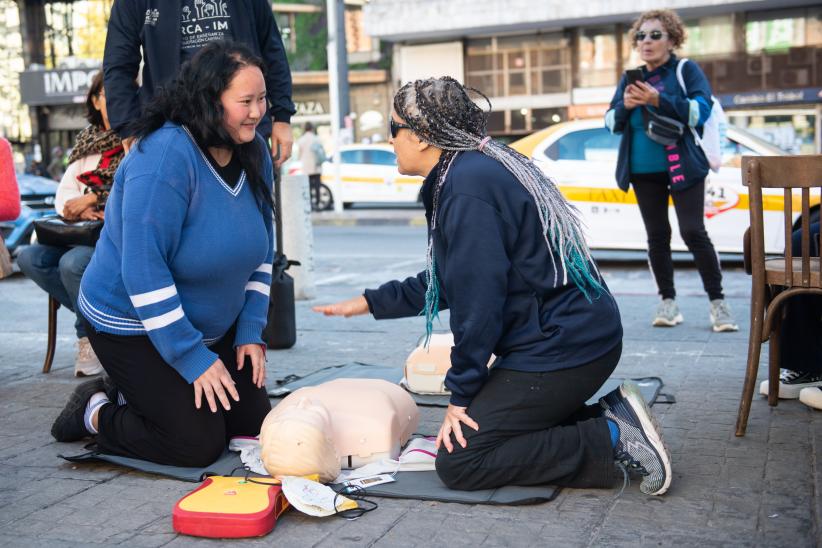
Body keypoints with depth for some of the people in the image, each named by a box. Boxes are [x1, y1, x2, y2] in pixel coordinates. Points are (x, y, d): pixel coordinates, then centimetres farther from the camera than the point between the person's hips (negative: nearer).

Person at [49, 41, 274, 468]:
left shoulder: (254, 153, -3)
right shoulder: (166, 156, -27)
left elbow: (261, 250, 7)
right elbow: (144, 268, -30)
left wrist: (251, 332, -1)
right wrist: (193, 359, -27)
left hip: (213, 327, 8)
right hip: (134, 326, -8)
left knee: (254, 423, 7)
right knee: (199, 444, -13)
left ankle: (132, 396, 24)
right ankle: (97, 413, 12)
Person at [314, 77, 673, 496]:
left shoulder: (466, 185, -19)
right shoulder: (479, 168, 14)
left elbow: (478, 297, -21)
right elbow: (446, 282, 22)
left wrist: (461, 394, -12)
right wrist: (369, 302, 24)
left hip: (560, 348, -10)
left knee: (457, 462, -6)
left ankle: (611, 439, -8)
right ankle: (610, 417, 9)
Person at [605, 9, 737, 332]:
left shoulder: (687, 70, -1)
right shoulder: (630, 78, 10)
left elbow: (701, 111, -14)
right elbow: (611, 123, 8)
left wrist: (659, 100, -25)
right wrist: (624, 106, -14)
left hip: (682, 166, -4)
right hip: (643, 170, 4)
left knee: (694, 232, -10)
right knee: (657, 236, 7)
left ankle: (717, 302, 1)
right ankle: (667, 302, 16)